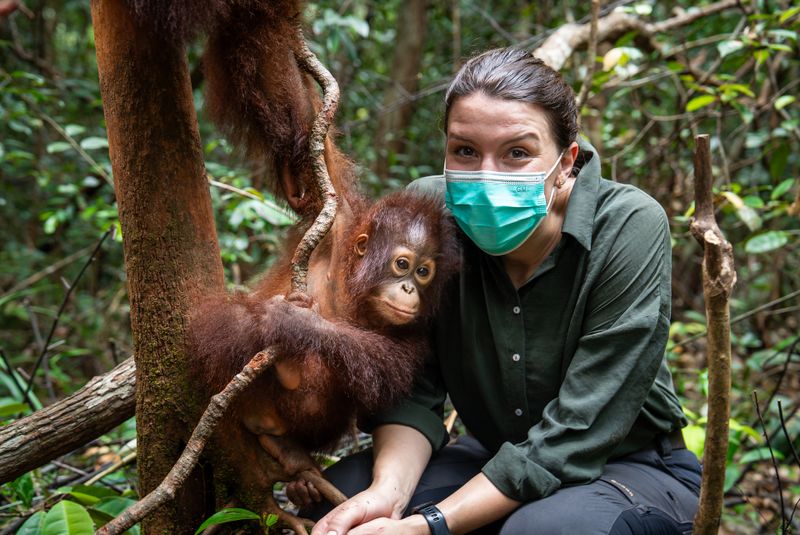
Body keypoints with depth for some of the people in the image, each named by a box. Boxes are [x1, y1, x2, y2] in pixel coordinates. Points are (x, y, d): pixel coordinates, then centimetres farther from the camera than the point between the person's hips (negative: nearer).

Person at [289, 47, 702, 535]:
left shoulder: (629, 229, -24)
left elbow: (572, 436, -26)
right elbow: (414, 389, -11)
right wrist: (388, 490, -30)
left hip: (633, 470, -3)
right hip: (498, 459, 3)